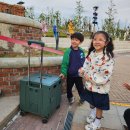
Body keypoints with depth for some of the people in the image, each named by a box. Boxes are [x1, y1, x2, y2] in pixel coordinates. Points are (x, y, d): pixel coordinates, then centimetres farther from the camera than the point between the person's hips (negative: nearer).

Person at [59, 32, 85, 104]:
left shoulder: (81, 51, -6)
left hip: (79, 75, 1)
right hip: (70, 74, -1)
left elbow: (84, 62, 5)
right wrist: (63, 73, -18)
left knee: (80, 87, 16)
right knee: (69, 87, 18)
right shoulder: (68, 51, -15)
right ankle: (70, 97, 44)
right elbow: (64, 63, -13)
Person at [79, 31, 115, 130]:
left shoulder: (108, 57, -22)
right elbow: (86, 66, 4)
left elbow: (106, 75, -25)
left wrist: (90, 77, -20)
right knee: (91, 101, 26)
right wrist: (82, 71, -17)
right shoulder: (91, 53, -3)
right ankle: (92, 112, 55)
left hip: (100, 87, -5)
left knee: (99, 105, 15)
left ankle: (97, 122, 38)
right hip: (89, 84, 6)